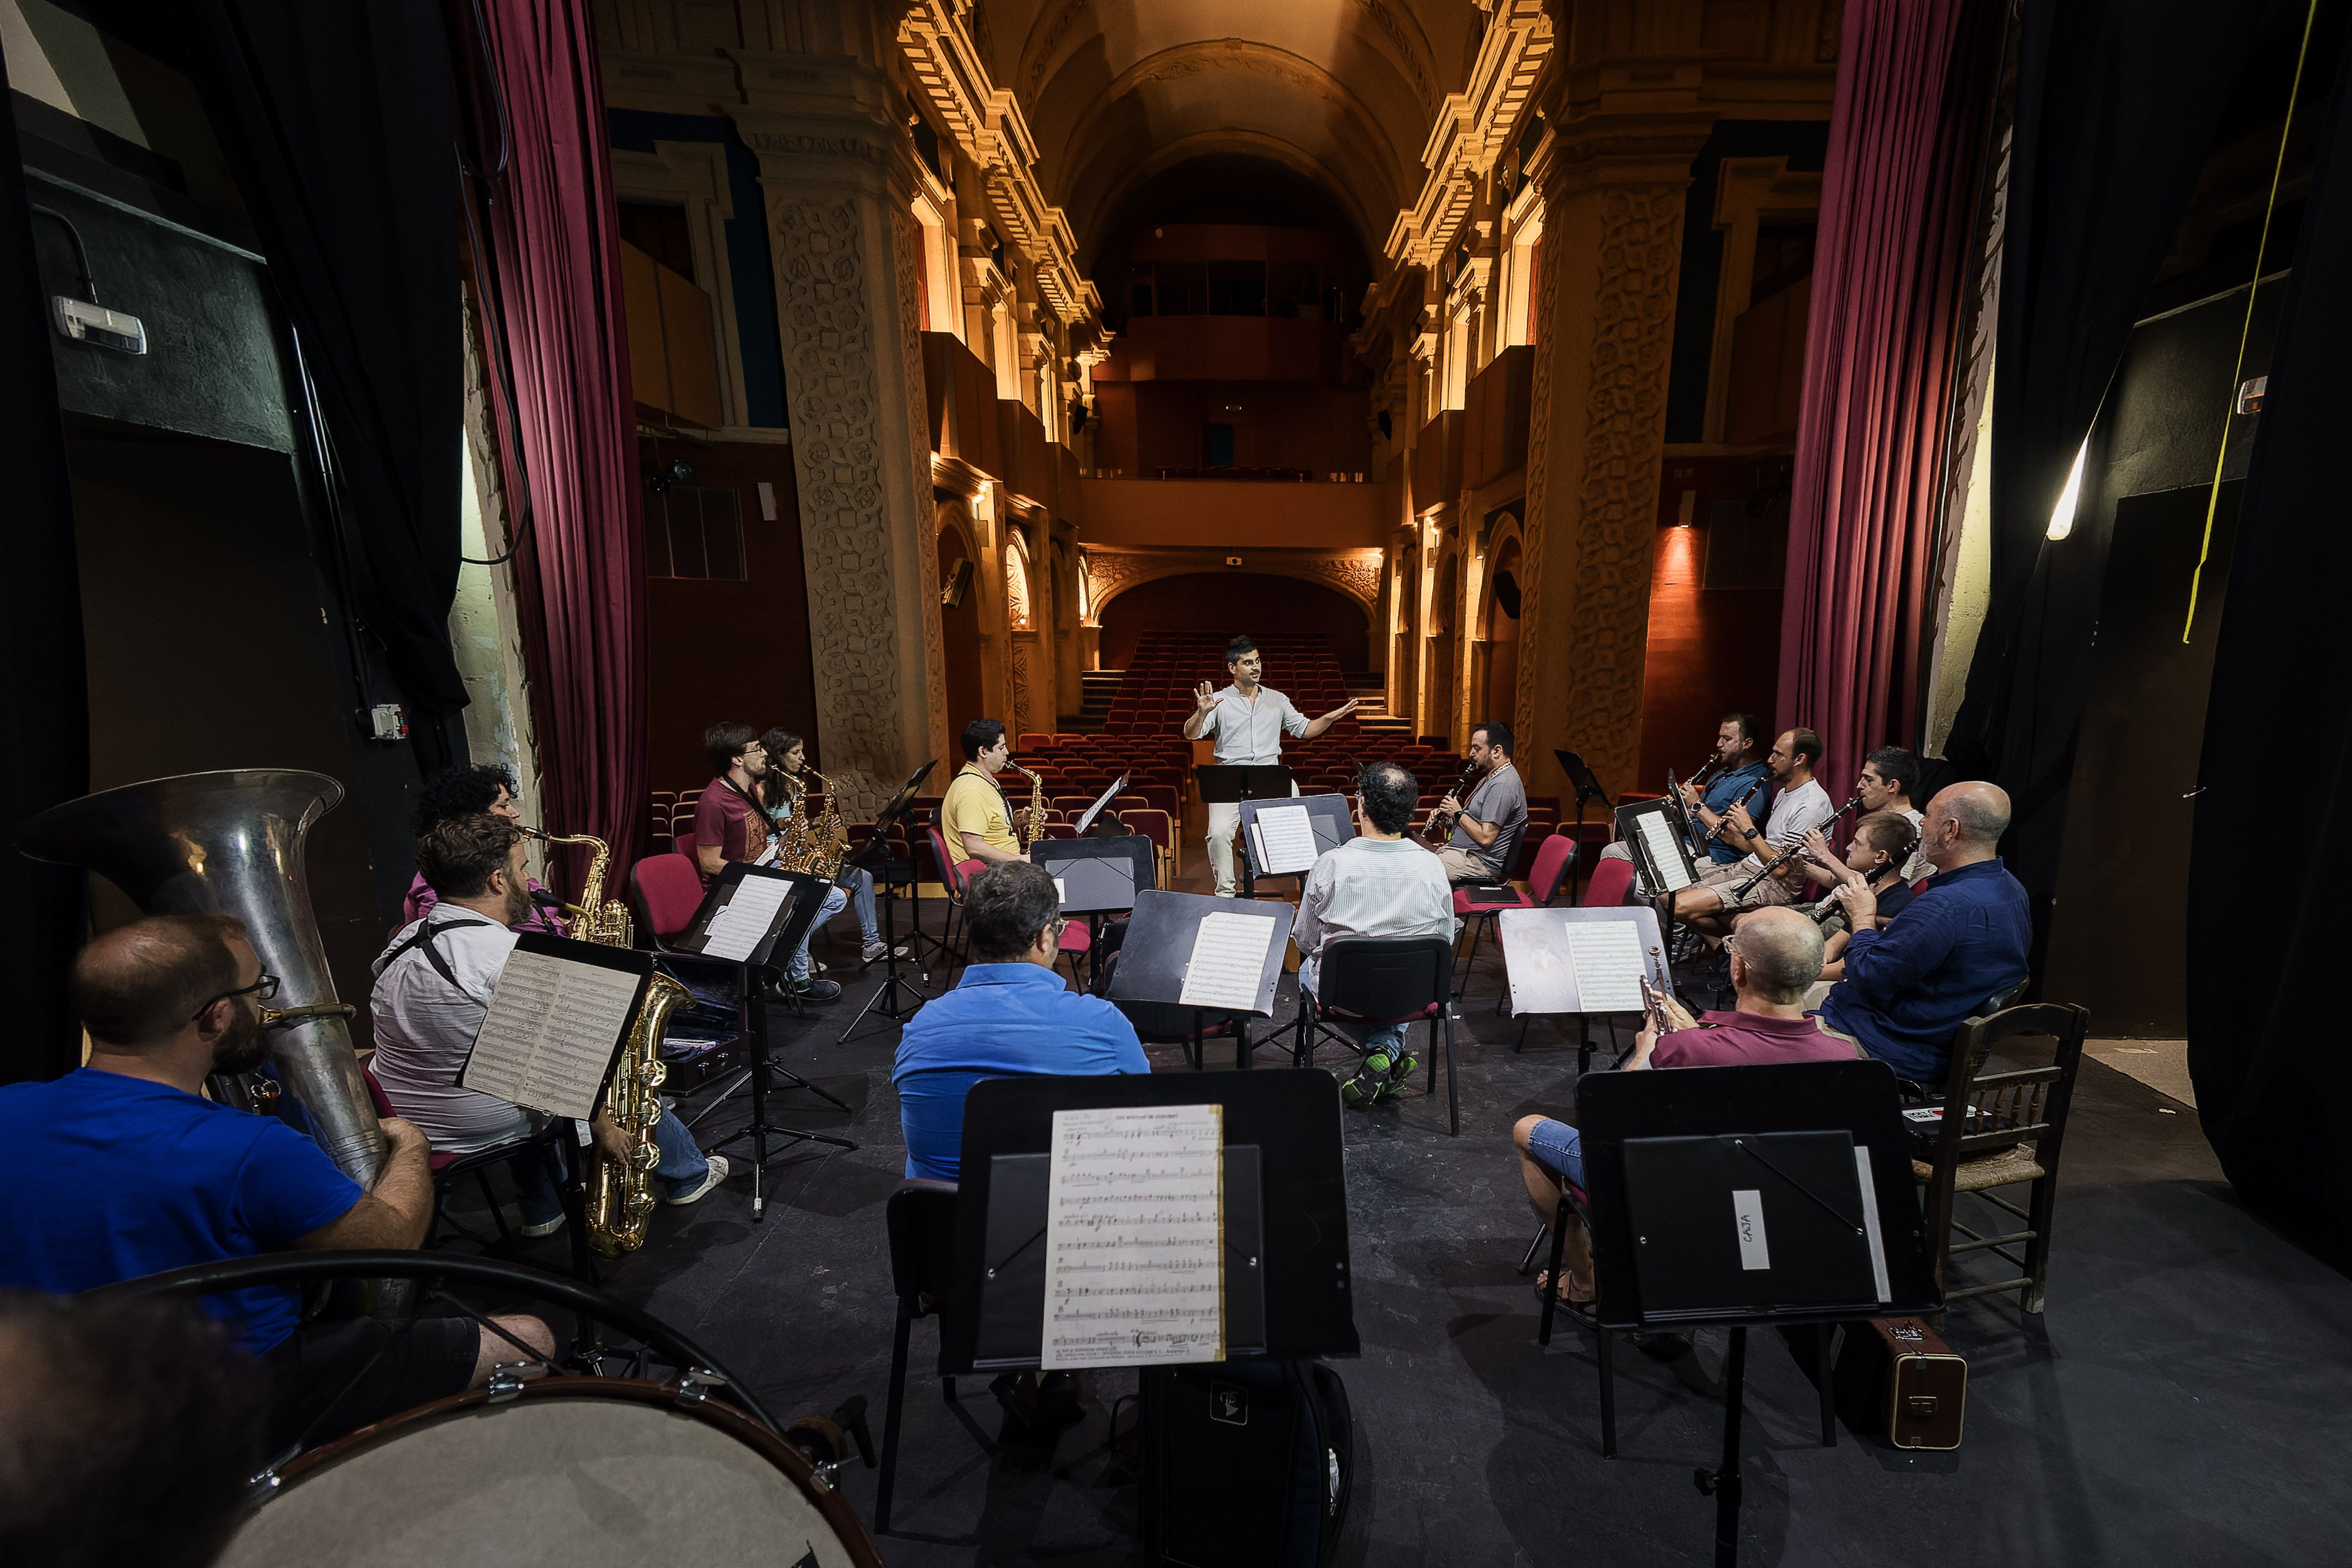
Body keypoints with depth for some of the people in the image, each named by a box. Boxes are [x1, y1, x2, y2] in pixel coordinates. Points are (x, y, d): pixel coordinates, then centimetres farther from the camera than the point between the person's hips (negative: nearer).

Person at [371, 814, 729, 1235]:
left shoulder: (405, 941, 1)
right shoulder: (508, 954, -25)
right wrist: (605, 1129, -9)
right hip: (478, 1128, -8)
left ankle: (542, 1211, 39)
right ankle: (687, 1177, 29)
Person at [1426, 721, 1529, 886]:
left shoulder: (1503, 785, -20)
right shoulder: (1491, 778, 15)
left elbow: (1485, 838, -25)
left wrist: (1458, 813, -12)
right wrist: (1446, 814, 5)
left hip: (1480, 862, -11)